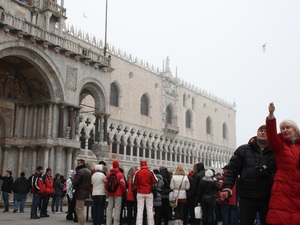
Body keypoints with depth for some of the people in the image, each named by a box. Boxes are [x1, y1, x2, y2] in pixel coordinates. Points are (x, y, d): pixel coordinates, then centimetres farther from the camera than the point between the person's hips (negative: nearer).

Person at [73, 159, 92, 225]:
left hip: (80, 193, -9)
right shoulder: (88, 171, 14)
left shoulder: (79, 171, -15)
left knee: (80, 210, -2)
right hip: (86, 192, 9)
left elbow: (75, 182, -19)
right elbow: (90, 183, 18)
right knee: (77, 208, 20)